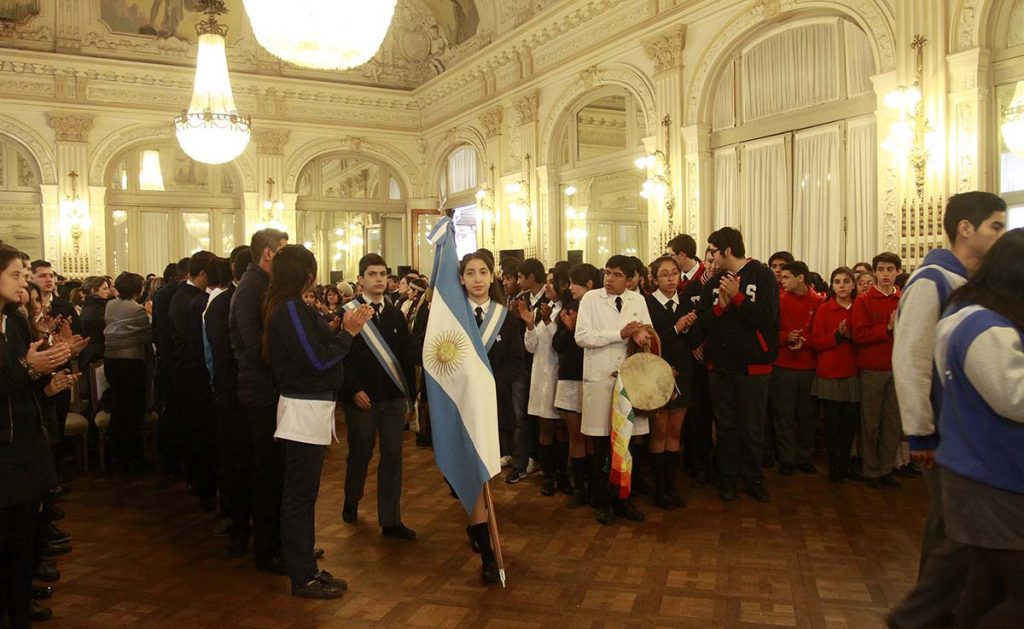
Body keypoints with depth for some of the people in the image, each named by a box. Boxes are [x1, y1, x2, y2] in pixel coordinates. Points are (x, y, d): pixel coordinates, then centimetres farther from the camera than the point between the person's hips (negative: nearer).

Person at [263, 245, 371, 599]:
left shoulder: (289, 307, 12)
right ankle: (303, 579, 8)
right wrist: (349, 332, -10)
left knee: (302, 494, 16)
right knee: (300, 496, -2)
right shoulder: (290, 308, -16)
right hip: (305, 410, -10)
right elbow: (318, 360, -19)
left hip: (310, 409, 10)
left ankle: (304, 568, 27)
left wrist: (343, 330, 5)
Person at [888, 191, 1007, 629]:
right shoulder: (932, 281, -16)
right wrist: (920, 433, -20)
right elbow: (909, 360, -21)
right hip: (943, 430, -9)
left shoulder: (968, 282, 11)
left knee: (948, 526, 17)